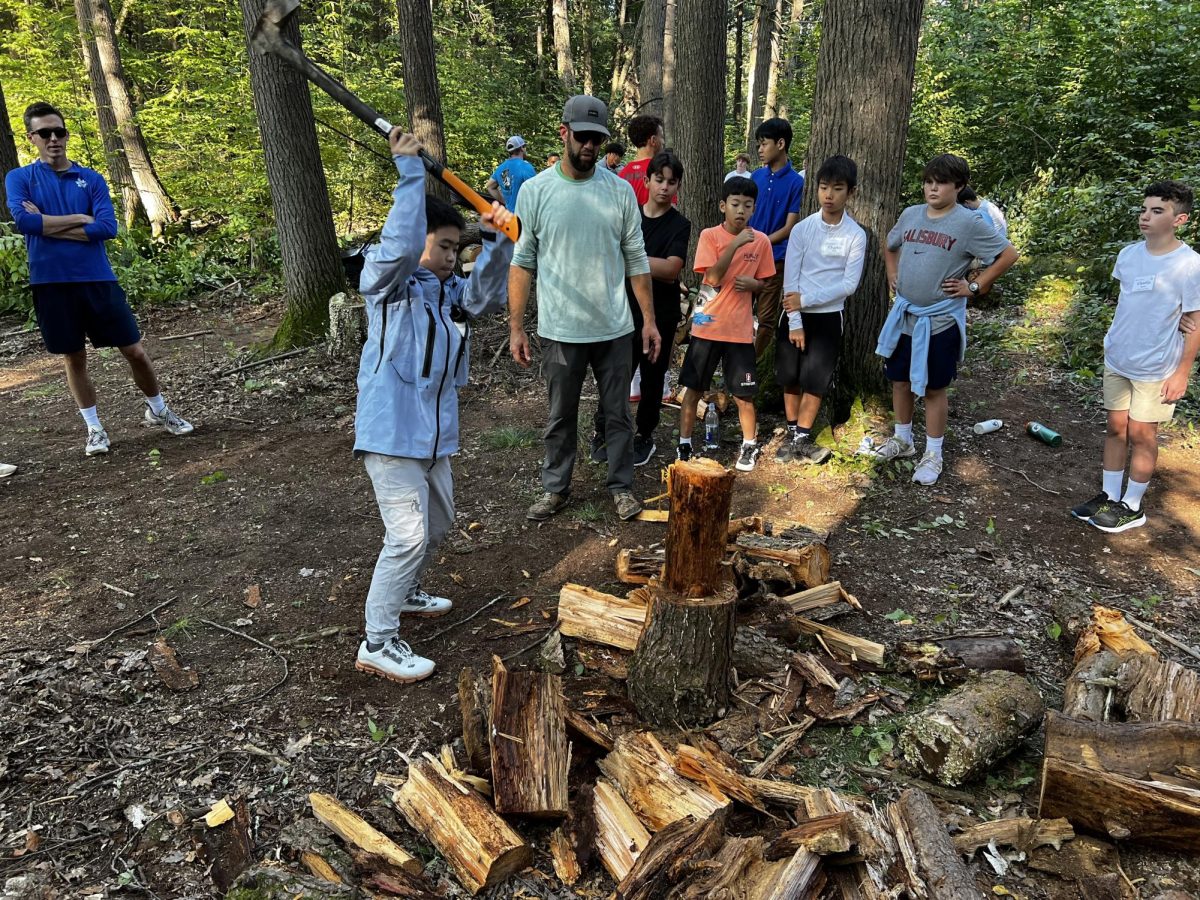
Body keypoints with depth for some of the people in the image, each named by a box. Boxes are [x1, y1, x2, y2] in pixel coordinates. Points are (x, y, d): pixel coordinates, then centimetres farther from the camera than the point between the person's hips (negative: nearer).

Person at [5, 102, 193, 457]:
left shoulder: (91, 178, 5)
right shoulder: (19, 178, 3)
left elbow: (108, 228, -9)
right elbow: (23, 221, -15)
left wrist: (49, 226, -10)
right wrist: (81, 219, -10)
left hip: (98, 279, 1)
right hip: (51, 284, -1)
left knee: (135, 352, 4)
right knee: (74, 359, 9)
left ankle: (158, 411, 26)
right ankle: (94, 429, 22)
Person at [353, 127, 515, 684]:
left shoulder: (449, 293, 13)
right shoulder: (386, 281, -7)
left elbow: (487, 296, -1)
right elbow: (399, 246, -26)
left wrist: (496, 240, -13)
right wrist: (410, 172, -25)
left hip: (434, 435, 9)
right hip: (390, 433, -8)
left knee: (438, 523, 23)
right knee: (408, 535, -11)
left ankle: (404, 592, 46)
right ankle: (377, 644, 1)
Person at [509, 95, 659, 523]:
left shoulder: (620, 191, 1)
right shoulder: (535, 191, -4)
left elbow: (636, 260, 5)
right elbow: (522, 262, -2)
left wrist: (649, 320, 2)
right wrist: (515, 327, -5)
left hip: (615, 329, 1)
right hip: (560, 330, -1)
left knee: (618, 413, 11)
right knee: (561, 416, 12)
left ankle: (621, 486, 27)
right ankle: (555, 488, 29)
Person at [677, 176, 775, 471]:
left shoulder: (761, 241, 1)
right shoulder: (709, 236, -6)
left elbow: (763, 282, 10)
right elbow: (712, 278, -17)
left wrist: (751, 284, -12)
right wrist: (735, 245, -23)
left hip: (740, 329, 1)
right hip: (707, 325, -1)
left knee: (743, 394, 7)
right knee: (693, 389, 7)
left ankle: (749, 445, 26)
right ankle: (684, 444, 20)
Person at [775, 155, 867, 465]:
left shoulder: (856, 235, -6)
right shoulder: (802, 228, -4)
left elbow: (849, 284, -11)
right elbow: (790, 279, -6)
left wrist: (806, 299, -20)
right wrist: (795, 322, -11)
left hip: (829, 316, -1)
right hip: (795, 314, 1)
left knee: (815, 380, 1)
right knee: (790, 377, 7)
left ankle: (800, 438, 13)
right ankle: (793, 433, 22)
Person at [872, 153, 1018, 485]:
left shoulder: (968, 223, -10)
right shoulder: (911, 214, 5)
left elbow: (1008, 255, -6)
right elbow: (890, 246, 25)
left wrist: (975, 287, -8)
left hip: (940, 320, -5)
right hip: (904, 315, 5)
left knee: (934, 389, 4)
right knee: (900, 381, 15)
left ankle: (933, 455, 17)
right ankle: (902, 440, 34)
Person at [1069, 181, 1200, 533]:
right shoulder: (1128, 254, -1)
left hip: (1156, 369, -5)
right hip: (1116, 359, 5)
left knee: (1140, 434, 4)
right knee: (1116, 428, 12)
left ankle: (1132, 507, 18)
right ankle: (1109, 496, 24)